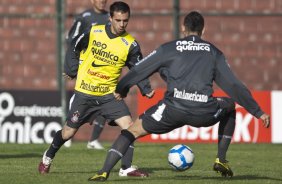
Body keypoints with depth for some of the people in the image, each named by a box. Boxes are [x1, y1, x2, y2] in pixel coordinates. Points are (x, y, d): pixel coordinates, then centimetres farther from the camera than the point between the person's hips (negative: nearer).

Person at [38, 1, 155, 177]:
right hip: (84, 93, -1)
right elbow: (73, 48, 6)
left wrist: (146, 89, -21)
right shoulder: (94, 32, -9)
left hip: (109, 94, 1)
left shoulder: (130, 44, -9)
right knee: (68, 132, 7)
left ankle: (127, 168, -8)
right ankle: (48, 157, 35)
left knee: (129, 126, -17)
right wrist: (72, 70, 1)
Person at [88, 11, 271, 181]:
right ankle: (221, 160, 27)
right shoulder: (214, 52, 20)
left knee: (133, 130, 16)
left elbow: (138, 71, 20)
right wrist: (258, 112, 23)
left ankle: (104, 171, -1)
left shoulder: (168, 49, 16)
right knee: (230, 106, 33)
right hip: (204, 112, 1)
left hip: (173, 109, -1)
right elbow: (234, 85, 18)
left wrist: (120, 89, 39)